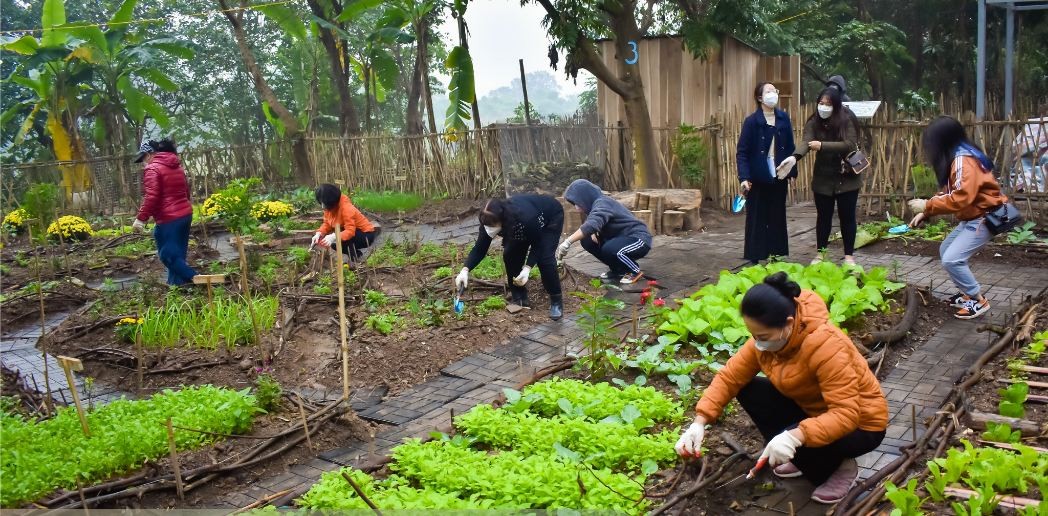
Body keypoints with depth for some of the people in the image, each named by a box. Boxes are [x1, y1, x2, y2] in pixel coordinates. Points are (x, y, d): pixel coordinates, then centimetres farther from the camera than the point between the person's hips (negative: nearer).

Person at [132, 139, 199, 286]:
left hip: (168, 219, -9)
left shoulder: (152, 169, -10)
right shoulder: (177, 166, 15)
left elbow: (151, 197, -20)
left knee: (167, 255, 0)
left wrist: (141, 218, -16)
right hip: (185, 214, 9)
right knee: (177, 254, 13)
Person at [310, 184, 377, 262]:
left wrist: (334, 237, -50)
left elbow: (350, 231, -36)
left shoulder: (346, 208, -29)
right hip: (353, 233, 9)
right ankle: (356, 253, 11)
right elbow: (327, 224, -1)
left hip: (366, 235, -9)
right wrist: (319, 234, -20)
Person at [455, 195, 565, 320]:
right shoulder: (490, 220, -28)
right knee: (510, 254, -10)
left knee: (544, 257, -22)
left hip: (551, 217, -6)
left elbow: (538, 244, -29)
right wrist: (465, 270, -34)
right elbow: (479, 249, -20)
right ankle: (519, 297, 6)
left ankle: (556, 301, -5)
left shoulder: (526, 218, -45)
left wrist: (527, 268, -39)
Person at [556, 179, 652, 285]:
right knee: (587, 241, -1)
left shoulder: (602, 203, -24)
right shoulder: (596, 204, 6)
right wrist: (593, 234, -18)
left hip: (639, 239, -9)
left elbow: (592, 225, -41)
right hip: (621, 239, 9)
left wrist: (567, 242, -46)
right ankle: (618, 269, 11)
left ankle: (635, 271, -7)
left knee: (609, 249, -35)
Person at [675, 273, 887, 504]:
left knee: (797, 445, -33)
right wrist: (699, 422, -22)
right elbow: (729, 377, -11)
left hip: (860, 423, -7)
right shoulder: (766, 338, -14)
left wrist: (795, 436, -49)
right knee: (748, 391, -10)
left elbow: (846, 414, -37)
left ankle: (841, 467, 1)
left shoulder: (826, 346, -35)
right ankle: (806, 458, 4)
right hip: (811, 407, 7)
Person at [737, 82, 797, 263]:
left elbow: (790, 147, 9)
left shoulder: (783, 118, 5)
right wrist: (744, 177, -20)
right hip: (758, 179, -4)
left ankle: (776, 258, 20)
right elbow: (742, 152, -11)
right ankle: (754, 260, 10)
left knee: (778, 218, 10)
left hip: (779, 177, 4)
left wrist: (792, 168, 3)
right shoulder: (752, 121, -8)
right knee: (757, 219, 2)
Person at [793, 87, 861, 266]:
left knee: (847, 217, 5)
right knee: (823, 216, 10)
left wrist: (822, 145, -30)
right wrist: (795, 157, -41)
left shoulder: (846, 121, -10)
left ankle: (849, 255, 15)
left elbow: (849, 145, -21)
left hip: (846, 178, -2)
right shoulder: (813, 123, -4)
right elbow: (806, 142, -20)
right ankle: (820, 253, 20)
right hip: (823, 179, 2)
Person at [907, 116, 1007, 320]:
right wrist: (925, 214, 4)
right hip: (972, 217, 11)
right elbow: (950, 194, 14)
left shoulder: (964, 160, -23)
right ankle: (967, 294, 22)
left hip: (986, 217, -11)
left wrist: (927, 205, -24)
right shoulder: (956, 158, 11)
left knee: (952, 259, -16)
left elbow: (961, 198, -33)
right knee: (945, 251, 16)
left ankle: (978, 301, -1)